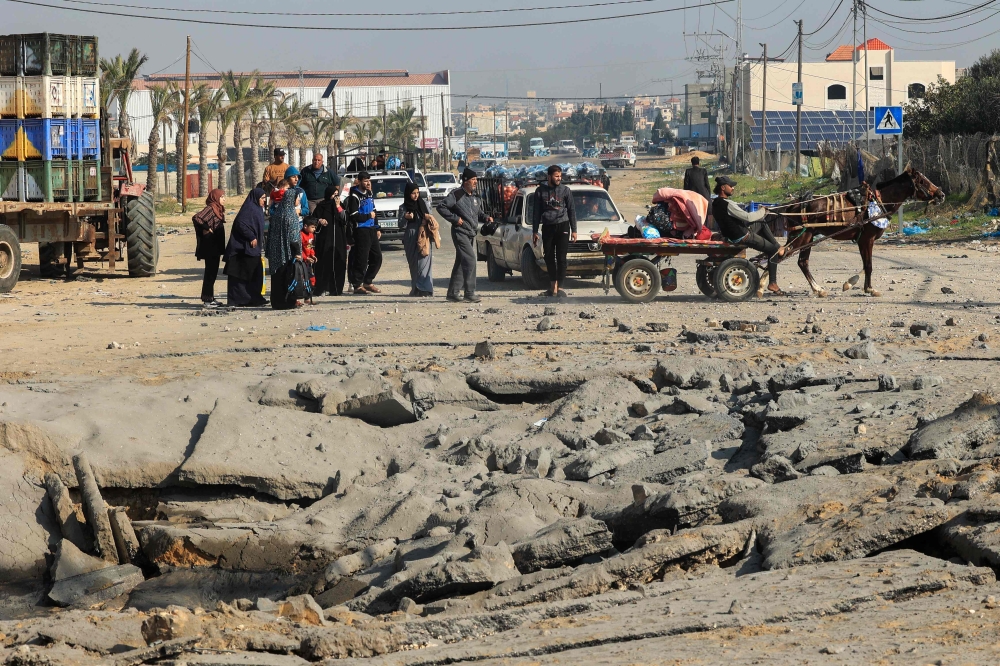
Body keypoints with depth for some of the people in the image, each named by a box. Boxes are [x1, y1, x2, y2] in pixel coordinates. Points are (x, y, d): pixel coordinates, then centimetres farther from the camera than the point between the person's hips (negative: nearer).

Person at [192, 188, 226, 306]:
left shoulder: (218, 209, 14)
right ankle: (207, 298, -2)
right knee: (210, 271, -6)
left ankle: (210, 297, 17)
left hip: (216, 246, 9)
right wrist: (206, 228, -17)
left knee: (213, 271, 12)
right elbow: (196, 218, -26)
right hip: (210, 246, -9)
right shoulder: (210, 208, -14)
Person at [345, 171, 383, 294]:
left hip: (371, 230, 8)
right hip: (361, 231, -8)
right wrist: (369, 216, -9)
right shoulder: (354, 196, -10)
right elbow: (354, 216, -17)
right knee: (361, 259, -8)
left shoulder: (369, 194, 17)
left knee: (377, 257, 10)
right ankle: (357, 285, 0)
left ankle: (368, 282, 21)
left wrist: (377, 229, 18)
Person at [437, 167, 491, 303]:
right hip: (460, 232, -8)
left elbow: (479, 213, 27)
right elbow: (441, 207, -11)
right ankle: (470, 293, -16)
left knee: (461, 263, 11)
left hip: (471, 234, 8)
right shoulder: (456, 195, -9)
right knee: (470, 259, -16)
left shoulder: (476, 197, 15)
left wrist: (486, 218, 5)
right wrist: (455, 218, -15)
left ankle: (452, 293, 17)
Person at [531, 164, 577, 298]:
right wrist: (535, 231, 8)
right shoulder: (541, 191, 7)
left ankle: (559, 288, -10)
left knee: (561, 258, -8)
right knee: (549, 258, 5)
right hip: (547, 227, 2)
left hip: (562, 226, -2)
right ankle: (553, 287, 12)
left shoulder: (565, 190, 4)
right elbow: (537, 212, 11)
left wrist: (574, 230, 2)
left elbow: (572, 210, 7)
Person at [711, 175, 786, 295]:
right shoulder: (727, 204, -27)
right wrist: (762, 212, -9)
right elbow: (748, 217, -26)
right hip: (742, 237, -9)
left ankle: (779, 248, 23)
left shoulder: (715, 203, 3)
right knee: (772, 250, 3)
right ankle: (772, 283, 10)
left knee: (762, 224, 24)